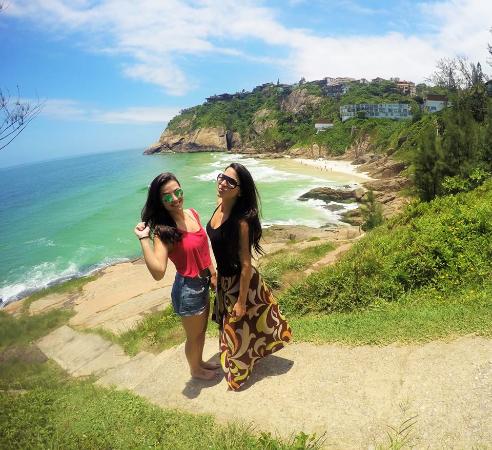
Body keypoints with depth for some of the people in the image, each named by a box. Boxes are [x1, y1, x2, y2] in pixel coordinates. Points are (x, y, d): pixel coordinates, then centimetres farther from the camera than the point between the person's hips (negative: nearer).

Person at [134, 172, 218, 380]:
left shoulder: (192, 214, -4)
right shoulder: (163, 230, -24)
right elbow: (158, 272, -36)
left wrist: (212, 272, 15)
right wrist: (144, 238, -35)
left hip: (203, 283, 7)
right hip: (187, 288, -6)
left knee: (202, 329, 28)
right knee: (194, 335, 18)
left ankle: (199, 361, 54)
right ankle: (195, 370, 47)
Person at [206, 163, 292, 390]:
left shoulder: (241, 220, -31)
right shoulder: (220, 205, -8)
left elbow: (246, 265, -25)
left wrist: (241, 301, -19)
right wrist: (216, 273, 17)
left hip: (240, 281, -8)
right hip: (224, 279, 8)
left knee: (240, 327, 15)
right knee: (230, 323, 29)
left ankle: (239, 371, 42)